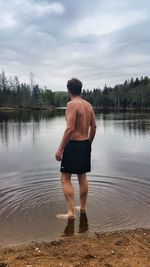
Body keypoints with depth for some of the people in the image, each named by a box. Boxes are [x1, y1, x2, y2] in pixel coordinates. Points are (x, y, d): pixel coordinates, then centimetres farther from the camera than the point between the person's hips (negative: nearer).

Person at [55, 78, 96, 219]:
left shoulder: (71, 104, -15)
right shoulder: (88, 105, 9)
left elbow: (70, 129, -23)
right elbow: (94, 127, 13)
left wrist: (60, 148, -19)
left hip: (73, 145, -8)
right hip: (85, 144, 8)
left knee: (65, 179, 0)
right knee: (82, 177, 17)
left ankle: (71, 212, -2)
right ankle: (82, 208, 29)